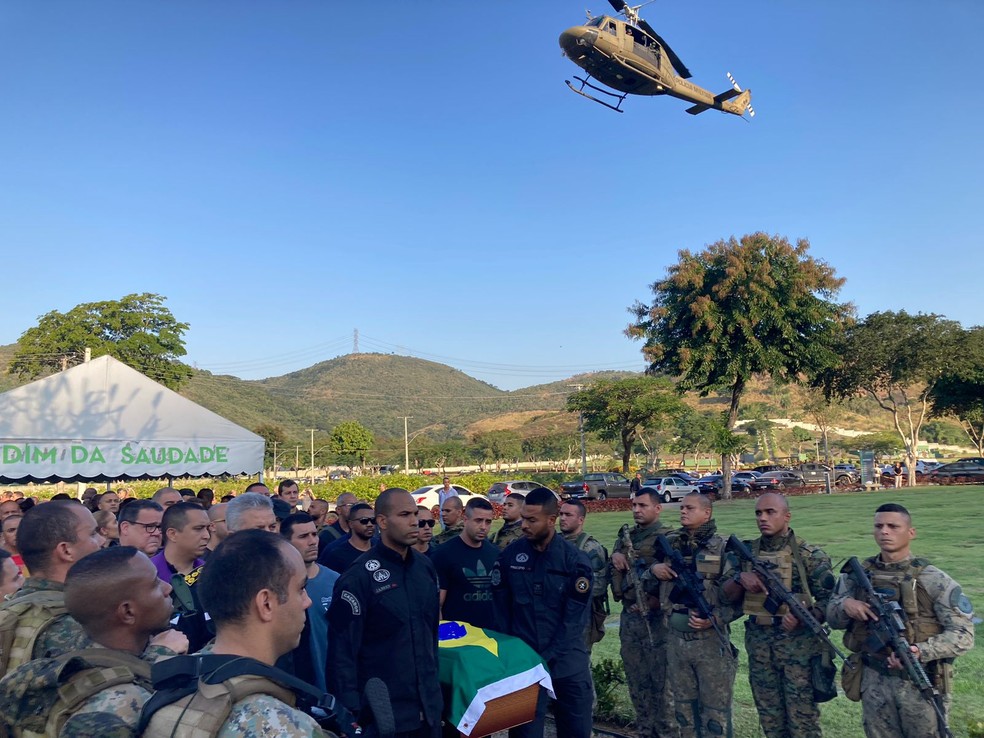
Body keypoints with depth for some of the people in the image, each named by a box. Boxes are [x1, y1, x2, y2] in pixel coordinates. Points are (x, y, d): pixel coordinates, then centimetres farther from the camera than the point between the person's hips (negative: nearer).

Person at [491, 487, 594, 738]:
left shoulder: (575, 561, -8)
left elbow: (573, 620, -10)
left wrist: (545, 660, -14)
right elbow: (501, 611, 1)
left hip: (568, 662, 0)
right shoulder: (509, 557, -5)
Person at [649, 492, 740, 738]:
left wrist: (715, 619, -21)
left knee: (715, 710, 4)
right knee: (684, 708, 16)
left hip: (710, 640, -4)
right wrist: (653, 568, -3)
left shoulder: (722, 549, -7)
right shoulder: (669, 544, 6)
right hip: (675, 639, 5)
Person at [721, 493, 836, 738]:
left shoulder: (809, 555, -6)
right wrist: (740, 579, -15)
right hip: (758, 646, 4)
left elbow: (830, 600, -6)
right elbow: (728, 595, 5)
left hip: (798, 645, -4)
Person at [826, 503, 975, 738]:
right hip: (875, 682, 3)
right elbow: (832, 618, 8)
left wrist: (920, 652, -27)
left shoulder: (933, 580, -10)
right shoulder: (857, 575, 0)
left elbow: (963, 634, -12)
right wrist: (845, 605, -15)